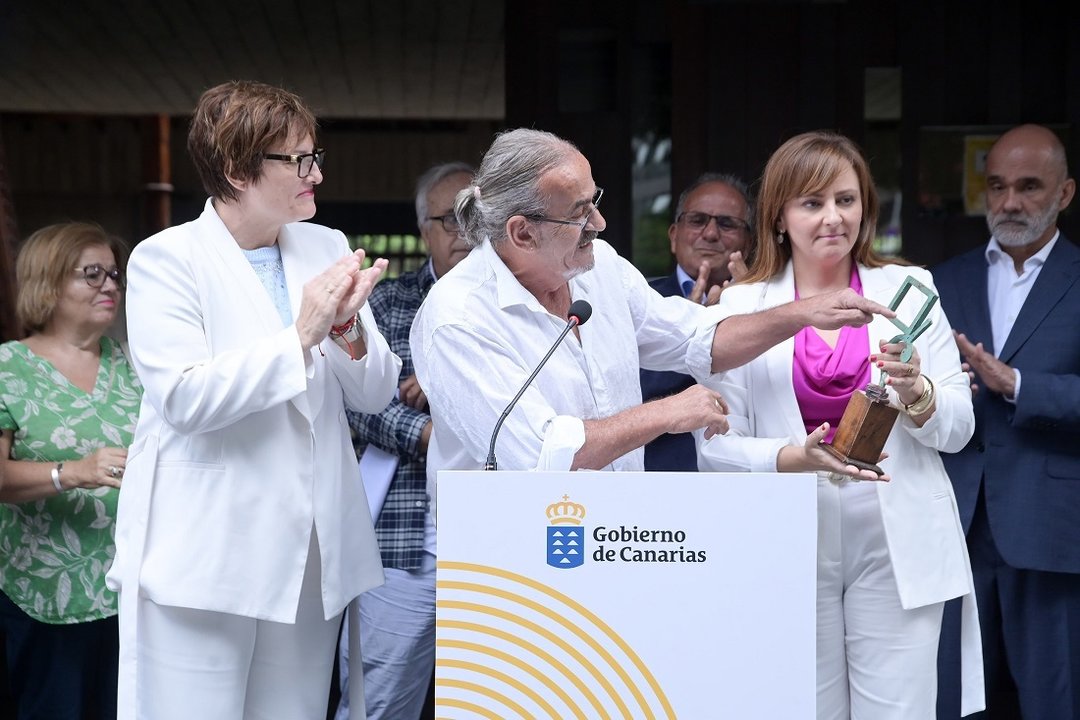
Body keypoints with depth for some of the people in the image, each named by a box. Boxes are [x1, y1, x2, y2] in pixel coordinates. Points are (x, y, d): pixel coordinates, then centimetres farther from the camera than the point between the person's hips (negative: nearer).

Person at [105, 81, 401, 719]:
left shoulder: (327, 249, 11)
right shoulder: (167, 259, -4)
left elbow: (375, 394, 9)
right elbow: (185, 398, -17)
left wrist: (347, 326, -10)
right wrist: (301, 336, -19)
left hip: (311, 556, 5)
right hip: (205, 559, -5)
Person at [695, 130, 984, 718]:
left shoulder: (907, 290, 5)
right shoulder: (742, 305, 1)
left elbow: (958, 428, 5)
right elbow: (714, 447, -4)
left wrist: (914, 391, -16)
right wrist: (796, 458, -21)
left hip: (897, 544, 1)